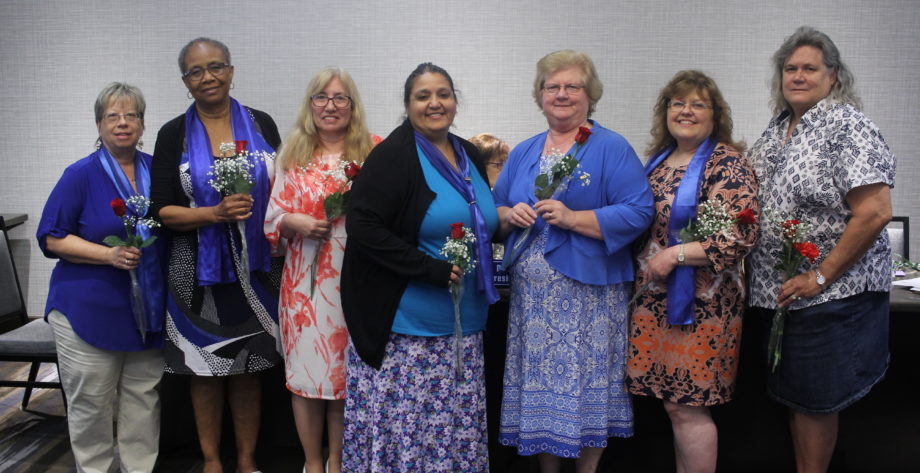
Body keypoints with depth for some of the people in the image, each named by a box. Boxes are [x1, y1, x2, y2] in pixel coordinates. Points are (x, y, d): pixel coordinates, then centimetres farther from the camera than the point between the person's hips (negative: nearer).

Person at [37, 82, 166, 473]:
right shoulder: (81, 174, -5)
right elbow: (52, 238, -7)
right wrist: (109, 255, -18)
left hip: (147, 308, 4)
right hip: (89, 308, -3)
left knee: (144, 398, 11)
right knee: (91, 403, 5)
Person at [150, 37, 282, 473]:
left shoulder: (261, 124, 3)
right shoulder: (174, 134, -1)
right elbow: (162, 210, -4)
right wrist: (215, 214, -20)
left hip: (255, 269, 1)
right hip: (199, 272, -1)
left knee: (248, 369, 10)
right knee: (205, 370, 8)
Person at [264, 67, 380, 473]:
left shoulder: (375, 150, 2)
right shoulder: (293, 154, 7)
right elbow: (272, 219, 9)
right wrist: (295, 222, -10)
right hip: (305, 278, 1)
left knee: (347, 371, 6)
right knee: (305, 369, 6)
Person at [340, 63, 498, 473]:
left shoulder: (470, 155, 11)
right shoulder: (393, 155, -10)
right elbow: (362, 224, -19)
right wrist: (430, 269, -21)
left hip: (464, 326, 7)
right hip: (403, 328, -6)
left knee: (456, 425, 14)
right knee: (403, 422, 1)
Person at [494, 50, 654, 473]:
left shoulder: (612, 149, -3)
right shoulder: (524, 153, 14)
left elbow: (638, 212, -12)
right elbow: (495, 208, 16)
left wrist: (572, 218, -20)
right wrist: (510, 215, -7)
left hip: (588, 292, -4)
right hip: (532, 294, 5)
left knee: (585, 383, 2)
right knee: (538, 384, 10)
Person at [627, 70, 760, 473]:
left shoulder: (727, 164, -9)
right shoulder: (658, 158, 13)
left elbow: (740, 235, -18)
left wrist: (674, 255, -20)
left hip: (698, 303, -7)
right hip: (654, 300, 7)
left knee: (687, 408, 0)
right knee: (674, 403, 13)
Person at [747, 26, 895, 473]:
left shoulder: (848, 126, -13)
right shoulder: (777, 128, 10)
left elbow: (874, 213, -20)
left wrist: (820, 277, -19)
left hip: (829, 293, -7)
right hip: (778, 291, 7)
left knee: (813, 397, 4)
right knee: (792, 393, 16)